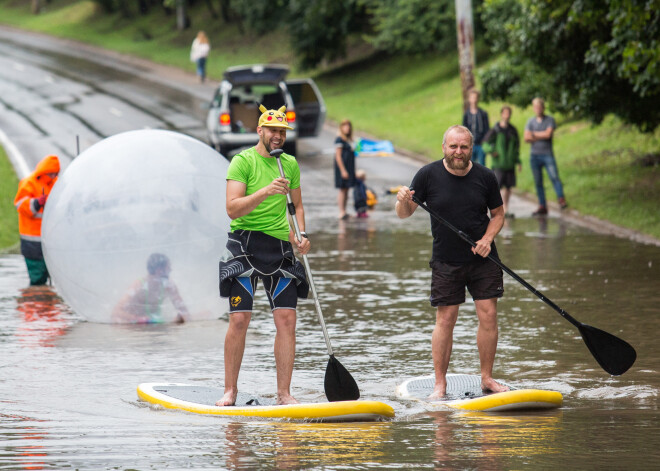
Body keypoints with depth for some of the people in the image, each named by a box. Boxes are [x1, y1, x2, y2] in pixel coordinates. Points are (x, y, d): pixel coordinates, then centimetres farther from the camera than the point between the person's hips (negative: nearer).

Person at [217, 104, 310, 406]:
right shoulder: (242, 161, -5)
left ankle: (284, 392, 2)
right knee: (239, 319, -6)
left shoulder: (290, 164, 12)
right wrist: (265, 191, -27)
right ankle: (230, 391, 5)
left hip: (280, 246, 4)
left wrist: (301, 235, 6)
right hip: (246, 242, -4)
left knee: (286, 319, -3)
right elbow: (232, 209, -14)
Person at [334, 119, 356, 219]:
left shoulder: (349, 139, 14)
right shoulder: (339, 140, -12)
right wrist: (343, 170, -19)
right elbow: (338, 156, -15)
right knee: (342, 189, -7)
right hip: (342, 166, -8)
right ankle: (342, 212, -6)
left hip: (350, 167, 8)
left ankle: (344, 212, 15)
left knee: (346, 190, 10)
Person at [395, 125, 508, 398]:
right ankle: (440, 384, 4)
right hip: (446, 262, -2)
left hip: (483, 260, 2)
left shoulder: (485, 177, -2)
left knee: (488, 317, -1)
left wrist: (487, 239, -7)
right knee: (445, 321, -3)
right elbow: (404, 214, -1)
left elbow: (498, 214, 10)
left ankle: (487, 378, 11)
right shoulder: (428, 175, -6)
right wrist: (403, 201, -24)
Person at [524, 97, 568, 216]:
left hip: (547, 154, -3)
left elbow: (548, 134, -11)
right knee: (538, 182, 2)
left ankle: (561, 200, -26)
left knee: (554, 177, -20)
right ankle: (542, 207, 5)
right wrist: (541, 136, -6)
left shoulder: (550, 120, 4)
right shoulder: (531, 121, 13)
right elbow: (526, 138, 0)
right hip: (535, 155, 3)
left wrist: (534, 134, -1)